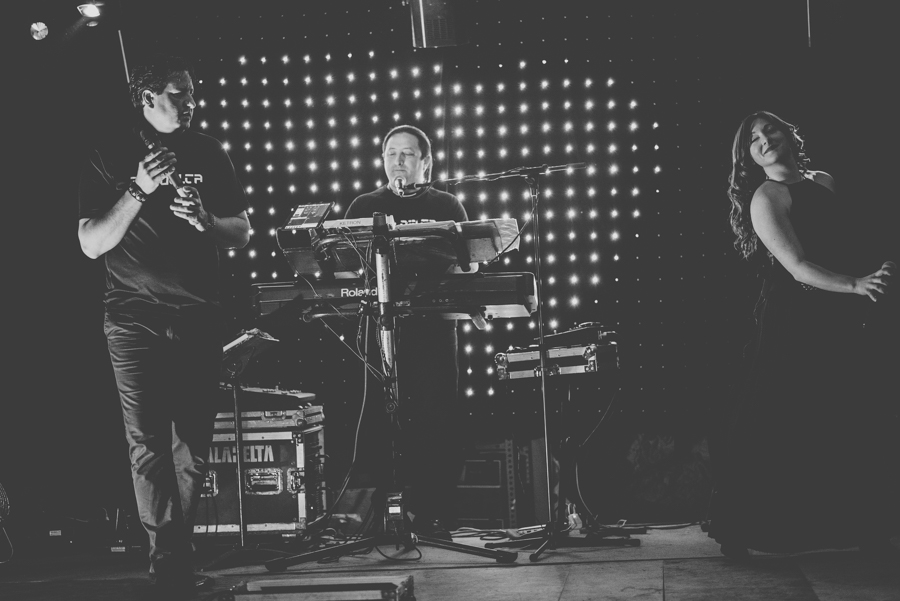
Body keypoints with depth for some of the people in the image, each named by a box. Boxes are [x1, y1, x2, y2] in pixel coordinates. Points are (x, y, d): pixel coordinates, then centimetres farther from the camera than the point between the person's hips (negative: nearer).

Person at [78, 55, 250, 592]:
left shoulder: (208, 153, 9)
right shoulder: (112, 154, 1)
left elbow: (243, 234, 10)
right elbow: (91, 244, -5)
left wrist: (205, 220, -11)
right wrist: (140, 192, -17)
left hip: (200, 318, 3)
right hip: (136, 320, -2)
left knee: (194, 443, 1)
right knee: (148, 444, -8)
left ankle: (177, 554, 12)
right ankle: (168, 558, -4)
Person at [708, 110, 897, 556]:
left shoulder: (824, 182, 13)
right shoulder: (766, 198, -9)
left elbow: (850, 246, 19)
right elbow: (798, 267, -19)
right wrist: (856, 285, -31)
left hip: (840, 321, 6)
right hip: (793, 323, -6)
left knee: (854, 425, 7)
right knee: (777, 427, -4)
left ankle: (860, 528, 19)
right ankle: (737, 530, 7)